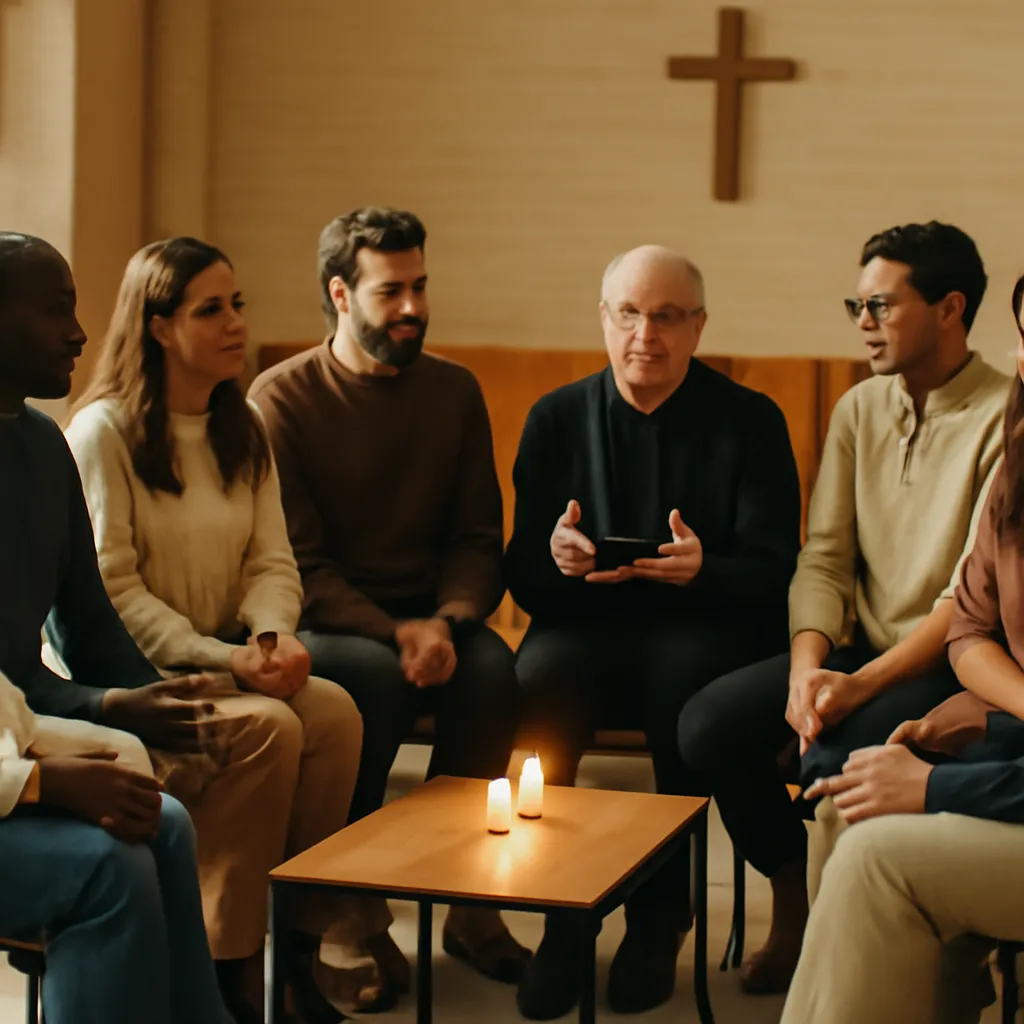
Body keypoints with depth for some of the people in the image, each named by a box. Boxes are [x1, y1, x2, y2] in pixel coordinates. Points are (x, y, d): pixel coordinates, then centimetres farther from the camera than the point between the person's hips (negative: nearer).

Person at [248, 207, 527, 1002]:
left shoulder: (454, 391, 9)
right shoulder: (282, 398, -4)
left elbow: (478, 539, 7)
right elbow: (296, 565, -9)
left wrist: (447, 622, -14)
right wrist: (392, 634, -22)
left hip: (427, 619, 3)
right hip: (323, 624, -3)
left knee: (493, 668, -28)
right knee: (375, 675, -35)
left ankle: (469, 898, -13)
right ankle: (353, 909, -19)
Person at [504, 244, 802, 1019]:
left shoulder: (751, 422, 3)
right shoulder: (557, 419, 8)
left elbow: (772, 574, -4)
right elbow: (523, 578, 5)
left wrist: (702, 569, -26)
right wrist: (556, 557, -20)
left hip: (706, 628, -1)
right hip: (585, 626, 2)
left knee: (686, 674, -36)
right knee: (536, 678, -32)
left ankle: (661, 917, -15)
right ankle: (561, 917, -16)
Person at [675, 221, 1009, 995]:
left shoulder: (1001, 418, -11)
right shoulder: (860, 410, 10)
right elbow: (825, 556, 5)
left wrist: (865, 684, -23)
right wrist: (807, 663, -13)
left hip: (953, 666, -6)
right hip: (864, 649, 6)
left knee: (837, 753, -32)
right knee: (710, 723, -15)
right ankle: (793, 909, 4)